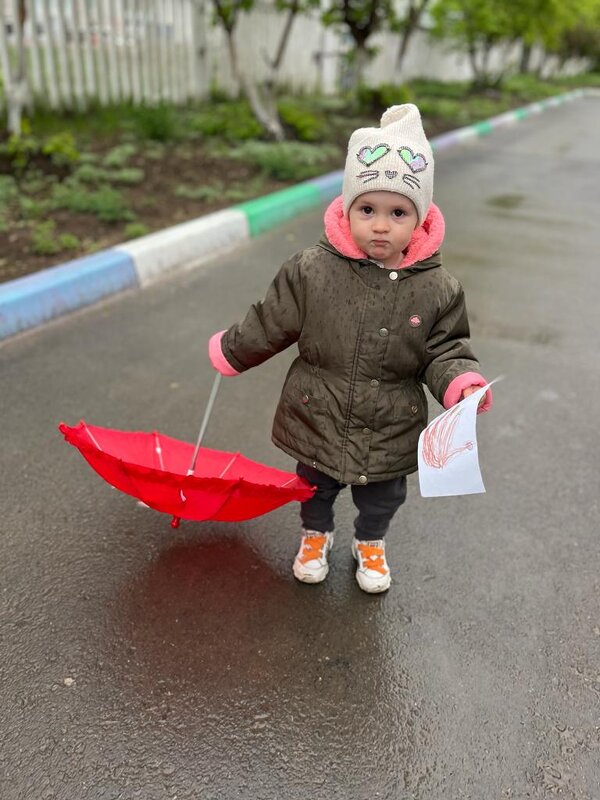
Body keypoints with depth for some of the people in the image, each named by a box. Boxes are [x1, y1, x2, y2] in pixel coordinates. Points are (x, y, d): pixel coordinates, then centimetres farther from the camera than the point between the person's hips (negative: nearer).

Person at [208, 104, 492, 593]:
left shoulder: (437, 289, -15)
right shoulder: (311, 271, -18)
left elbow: (445, 349, -5)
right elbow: (270, 323, -5)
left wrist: (460, 380, -25)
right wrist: (230, 351, 5)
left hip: (390, 433, 1)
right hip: (317, 420, 0)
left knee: (383, 497, 24)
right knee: (315, 486, 24)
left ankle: (371, 543, 55)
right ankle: (316, 534, 55)